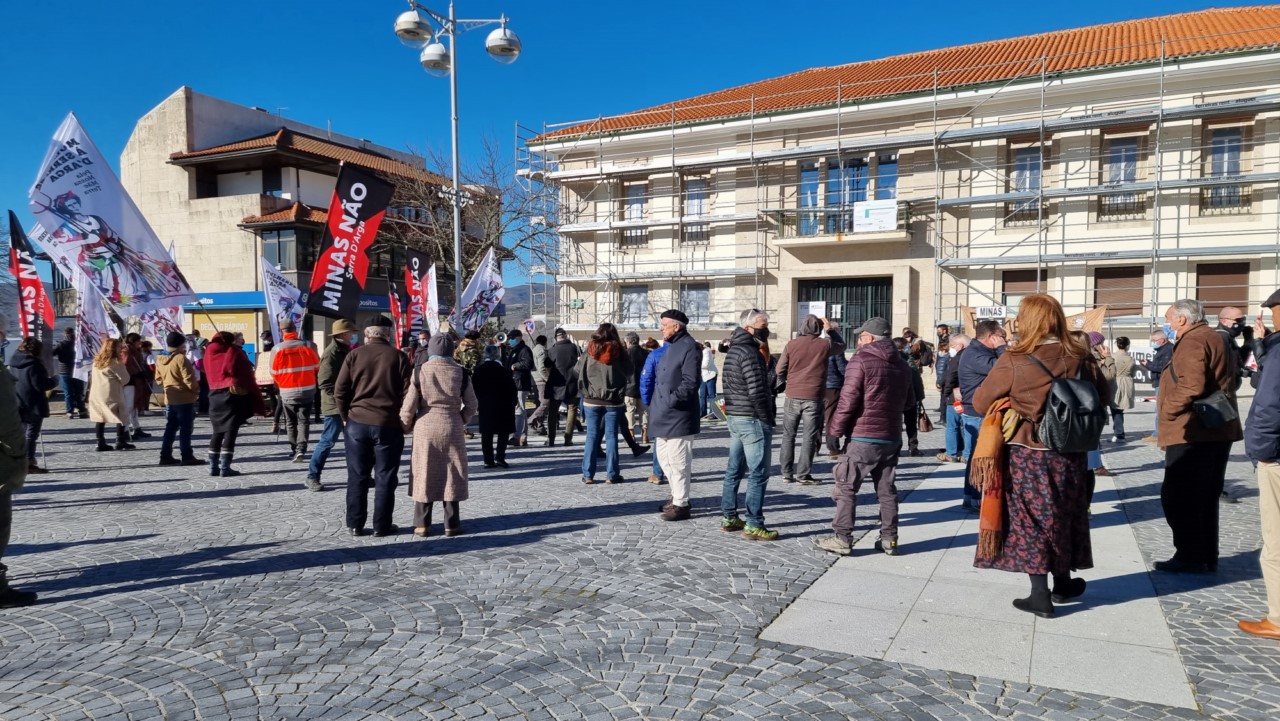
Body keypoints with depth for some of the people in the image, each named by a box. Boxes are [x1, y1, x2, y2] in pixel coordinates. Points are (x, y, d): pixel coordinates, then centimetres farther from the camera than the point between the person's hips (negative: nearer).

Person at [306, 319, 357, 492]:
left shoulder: (345, 350, 13)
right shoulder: (331, 353, -16)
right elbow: (325, 384, -21)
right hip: (335, 405, -9)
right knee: (327, 441, -2)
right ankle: (312, 477, 9)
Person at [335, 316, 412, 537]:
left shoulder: (355, 355, 1)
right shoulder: (398, 357, -3)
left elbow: (340, 390, -1)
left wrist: (346, 416, 11)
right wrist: (404, 419, 6)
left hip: (357, 422, 2)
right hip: (388, 425, -2)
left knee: (357, 477, 11)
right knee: (384, 478, 6)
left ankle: (355, 525, 16)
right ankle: (382, 526, 10)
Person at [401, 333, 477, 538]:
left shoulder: (420, 372, -6)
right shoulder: (461, 373, -2)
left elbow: (409, 405, -6)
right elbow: (471, 405, 1)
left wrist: (406, 426, 8)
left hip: (425, 428, -1)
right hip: (452, 429, 1)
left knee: (424, 475, 8)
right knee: (451, 475, 8)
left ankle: (422, 524, 11)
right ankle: (452, 523, 12)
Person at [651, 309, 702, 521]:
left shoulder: (689, 347, -13)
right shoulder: (672, 347, 18)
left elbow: (690, 382, -21)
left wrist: (672, 400, -20)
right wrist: (656, 405, 15)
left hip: (678, 416, -10)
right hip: (665, 416, 10)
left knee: (678, 461, -3)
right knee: (664, 456, 18)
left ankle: (681, 505, 6)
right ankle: (677, 495, 31)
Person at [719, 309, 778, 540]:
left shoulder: (733, 350, 14)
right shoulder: (749, 352, -16)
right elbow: (757, 391, -21)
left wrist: (731, 409, 18)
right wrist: (769, 418, -11)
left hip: (734, 417, 10)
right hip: (752, 419, -10)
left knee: (734, 470, 15)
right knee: (758, 474, -4)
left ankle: (728, 518, 22)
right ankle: (754, 525, -1)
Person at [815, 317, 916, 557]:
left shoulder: (861, 360, -11)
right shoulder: (902, 364, 11)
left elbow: (848, 400, -16)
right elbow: (909, 402, 19)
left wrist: (836, 428, -6)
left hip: (863, 437, -7)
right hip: (892, 437, 7)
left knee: (846, 487, 1)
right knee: (887, 489, 13)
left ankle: (842, 539, 2)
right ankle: (889, 540, 16)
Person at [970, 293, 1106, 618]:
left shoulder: (1013, 361, -17)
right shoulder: (1081, 356, -5)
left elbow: (980, 401, -10)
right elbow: (1102, 394, 10)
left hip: (1027, 455, -4)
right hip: (1069, 453, 4)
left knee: (1031, 519, 7)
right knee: (1064, 515, 20)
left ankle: (1040, 595, 10)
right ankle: (1063, 583, 36)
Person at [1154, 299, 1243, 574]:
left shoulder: (1192, 341, -13)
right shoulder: (1213, 338, 19)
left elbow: (1191, 386, -26)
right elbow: (1219, 384, 22)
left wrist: (1167, 410, -14)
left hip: (1192, 433, -10)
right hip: (1217, 431, 10)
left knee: (1177, 497, -4)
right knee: (1205, 497, 14)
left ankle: (1190, 558, 0)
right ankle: (1207, 556, 20)